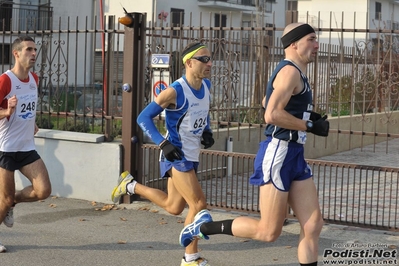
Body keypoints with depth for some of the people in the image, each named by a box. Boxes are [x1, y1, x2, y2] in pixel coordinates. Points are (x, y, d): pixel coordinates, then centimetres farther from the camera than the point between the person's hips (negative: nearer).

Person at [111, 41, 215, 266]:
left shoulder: (206, 85, 2)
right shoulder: (175, 92, -21)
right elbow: (144, 118, -15)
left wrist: (207, 132, 4)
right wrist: (163, 144, -24)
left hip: (192, 157, 8)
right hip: (177, 155, -8)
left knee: (173, 207, 18)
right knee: (199, 204, -10)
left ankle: (130, 185, 36)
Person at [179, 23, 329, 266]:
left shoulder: (295, 72, 17)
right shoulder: (290, 71, -14)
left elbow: (267, 102, 32)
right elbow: (272, 115, -25)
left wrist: (307, 115, 21)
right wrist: (310, 125, -17)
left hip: (294, 155, 10)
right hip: (278, 154, -10)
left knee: (313, 225, 3)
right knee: (269, 232, -4)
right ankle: (203, 227, 12)